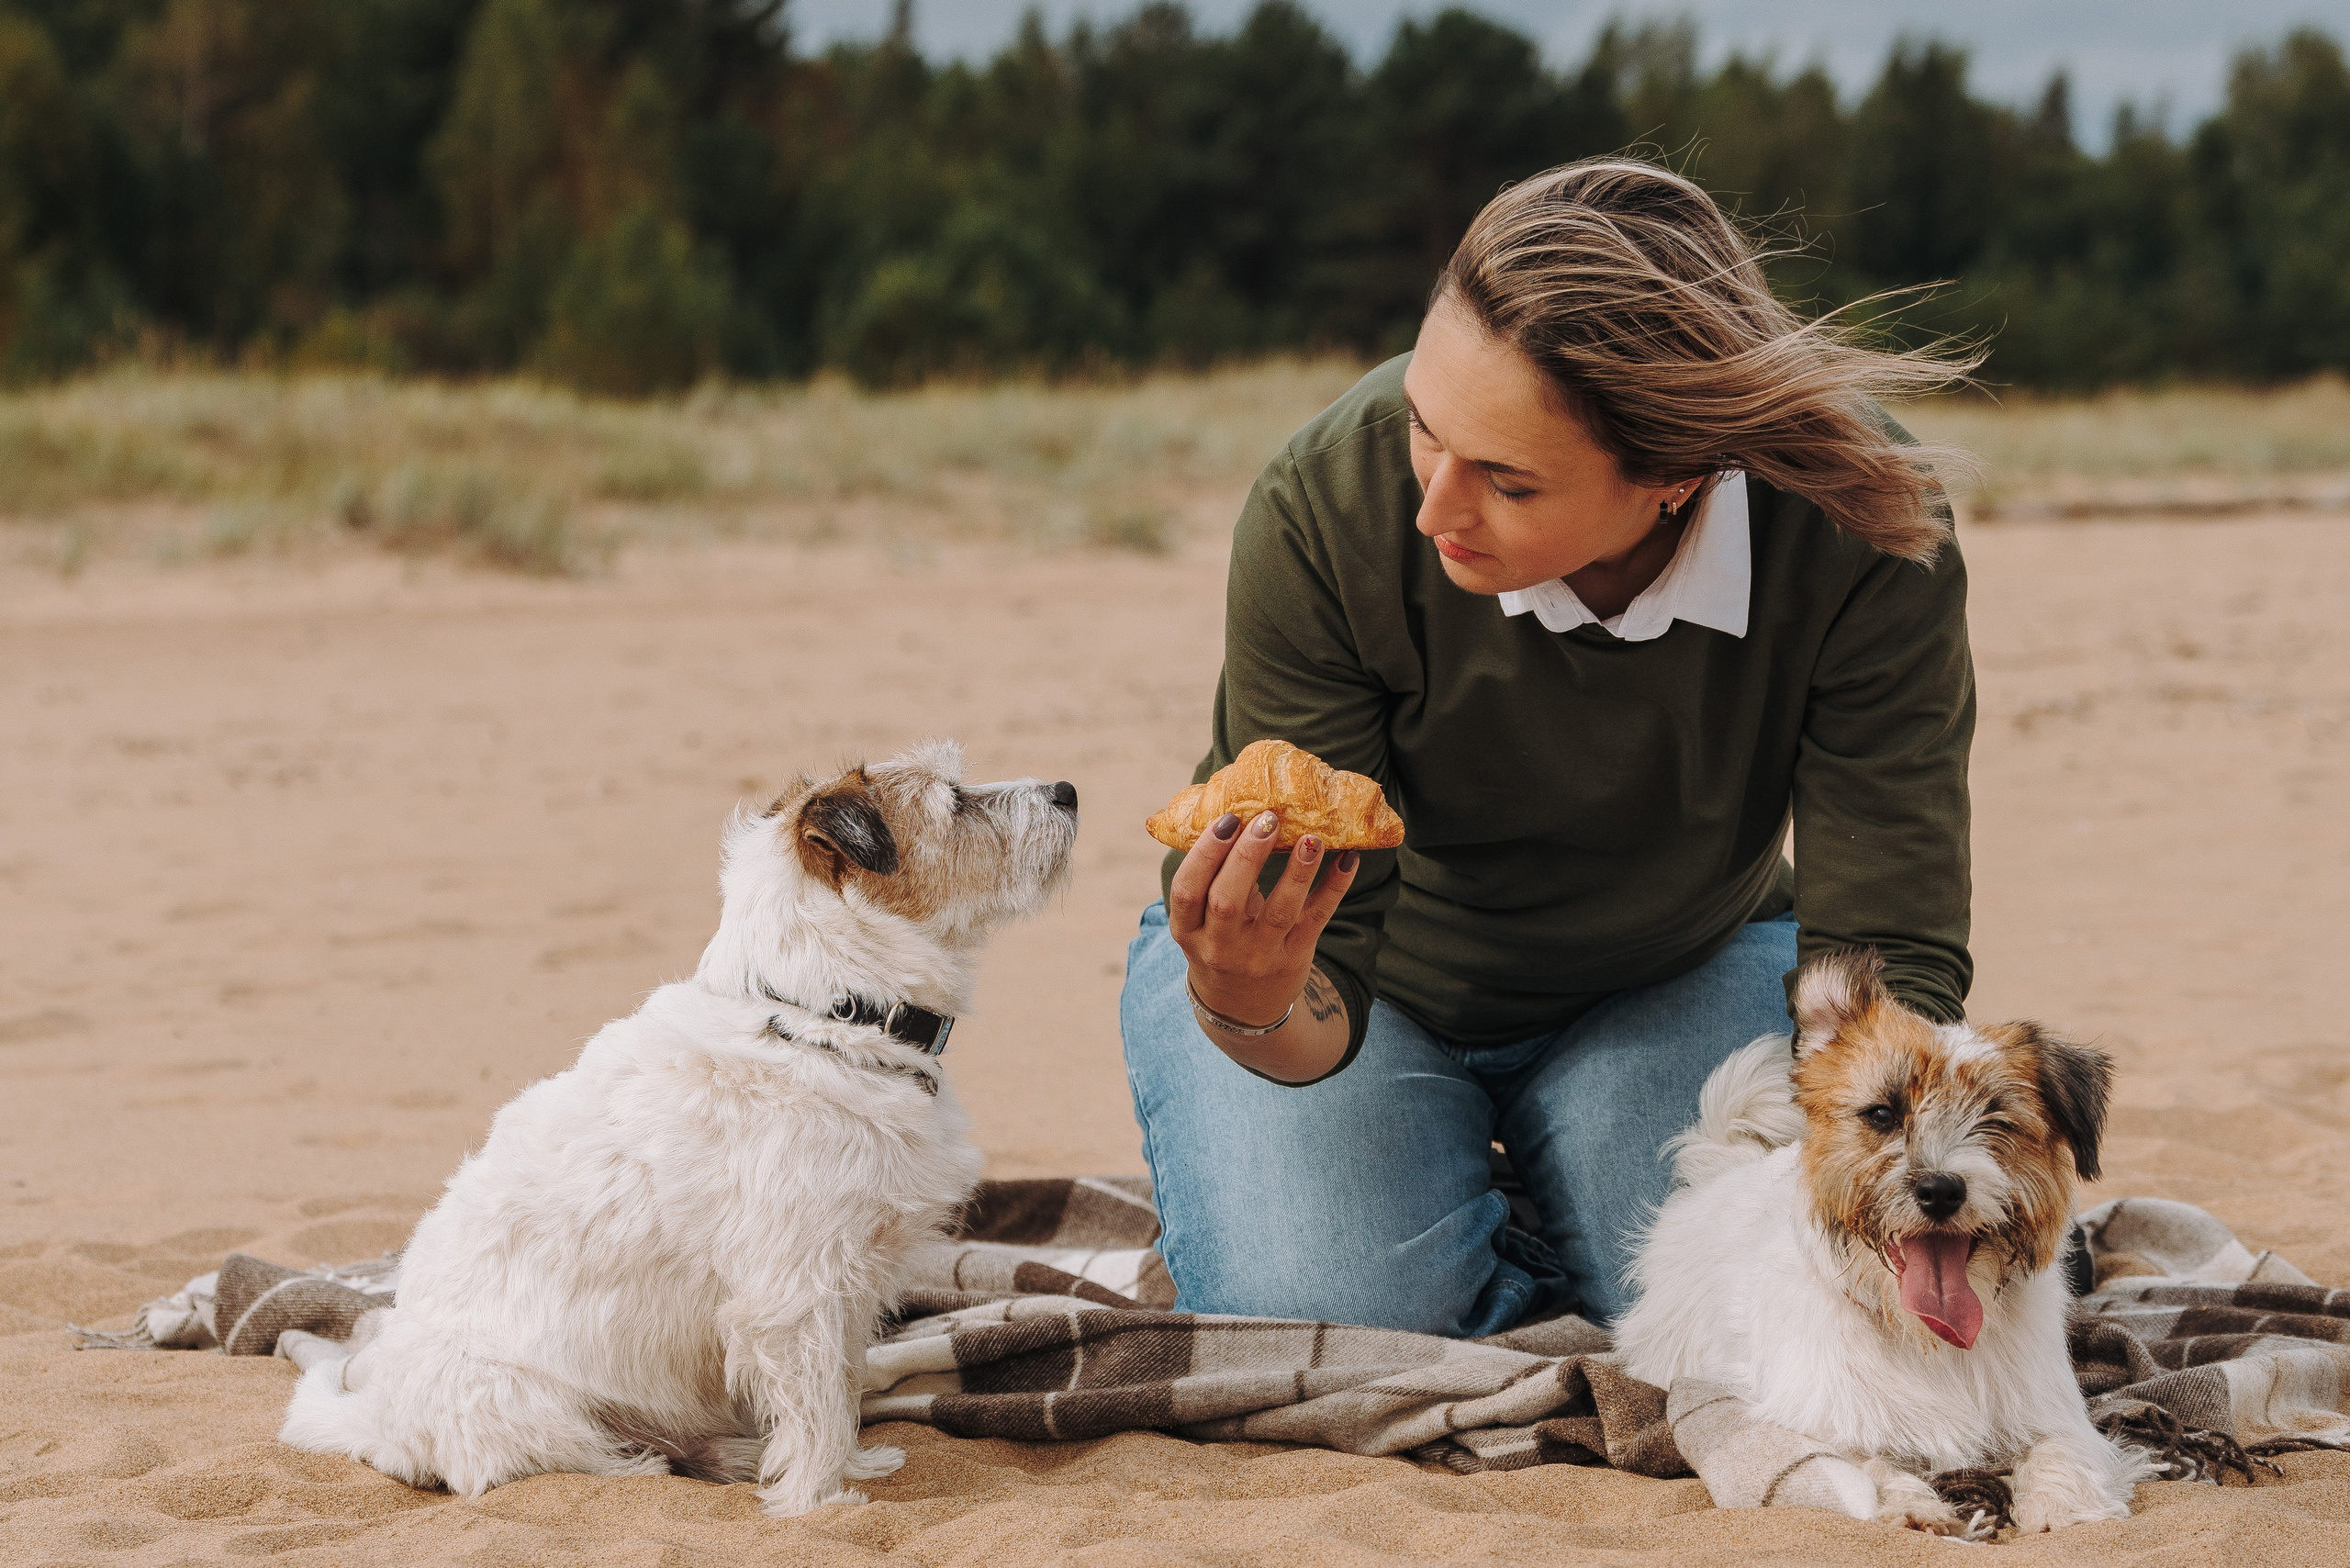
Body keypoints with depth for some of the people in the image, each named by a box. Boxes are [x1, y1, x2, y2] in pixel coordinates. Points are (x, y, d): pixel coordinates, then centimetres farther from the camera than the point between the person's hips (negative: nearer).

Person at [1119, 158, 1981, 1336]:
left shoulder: (1862, 542, -32)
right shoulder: (1324, 511, -34)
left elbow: (1881, 963, -29)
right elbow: (1323, 999, -29)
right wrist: (1250, 1013, -53)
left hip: (1678, 970, 1)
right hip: (1379, 980, -1)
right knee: (1336, 1326, -25)